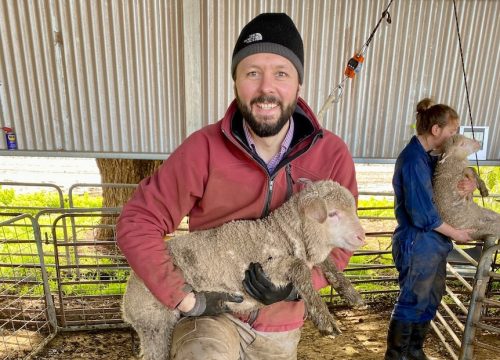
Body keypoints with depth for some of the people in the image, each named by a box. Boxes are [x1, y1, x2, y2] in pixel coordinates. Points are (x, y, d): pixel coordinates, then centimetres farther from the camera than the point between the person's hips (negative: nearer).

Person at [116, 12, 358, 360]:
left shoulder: (333, 155, -15)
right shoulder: (204, 149, -21)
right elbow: (137, 223, -16)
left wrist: (294, 285, -22)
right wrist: (186, 299, -20)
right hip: (213, 312, -2)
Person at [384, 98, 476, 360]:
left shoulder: (431, 157, 7)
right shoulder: (413, 159, -21)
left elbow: (457, 179, 16)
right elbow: (422, 213, -23)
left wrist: (469, 185, -7)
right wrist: (455, 233, -10)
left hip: (433, 242, 9)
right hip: (417, 244, -9)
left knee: (431, 298, 20)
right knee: (412, 302, 6)